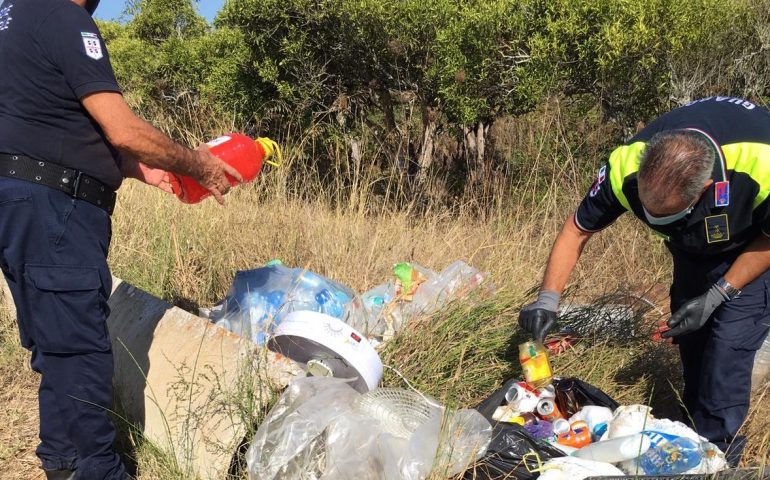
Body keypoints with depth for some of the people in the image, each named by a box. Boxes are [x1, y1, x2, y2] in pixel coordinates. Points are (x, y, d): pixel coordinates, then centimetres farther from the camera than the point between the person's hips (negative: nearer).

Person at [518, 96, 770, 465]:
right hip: (694, 246, 4)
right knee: (690, 337, 7)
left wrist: (718, 295, -25)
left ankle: (715, 447, 5)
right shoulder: (627, 166, -34)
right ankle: (697, 425, 28)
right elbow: (577, 230, -18)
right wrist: (547, 300, -26)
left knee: (726, 347, -12)